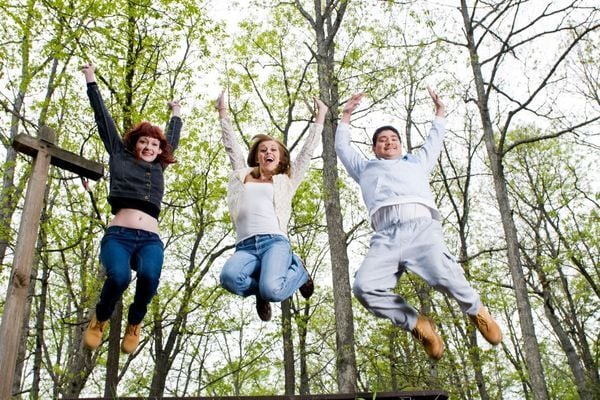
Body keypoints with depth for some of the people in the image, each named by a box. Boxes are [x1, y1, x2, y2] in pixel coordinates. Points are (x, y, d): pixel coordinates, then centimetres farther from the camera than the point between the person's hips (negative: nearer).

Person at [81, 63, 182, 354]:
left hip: (150, 240, 2)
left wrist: (176, 115, 56)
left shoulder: (159, 168, 24)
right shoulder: (120, 157, 18)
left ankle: (134, 323, -1)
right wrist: (91, 82, 28)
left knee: (149, 276, -31)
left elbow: (172, 140, 42)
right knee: (119, 276, -32)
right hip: (118, 235, -2)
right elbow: (104, 120, 23)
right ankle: (100, 319, 1)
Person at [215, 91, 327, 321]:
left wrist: (320, 117, 29)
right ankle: (261, 288, 1)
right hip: (245, 246, 1)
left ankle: (297, 270, 6)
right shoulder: (242, 175, 28)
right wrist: (222, 112, 36)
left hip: (275, 241, -1)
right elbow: (231, 145, 34)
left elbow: (307, 151, 26)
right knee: (229, 278, -34)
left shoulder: (286, 181, 23)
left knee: (271, 290, -31)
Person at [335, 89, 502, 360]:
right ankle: (417, 324, -7)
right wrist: (346, 116, 51)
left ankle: (475, 310, 1)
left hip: (421, 225, 0)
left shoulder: (416, 161, 39)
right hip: (385, 236, 1)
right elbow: (342, 147, 47)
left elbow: (434, 141, 52)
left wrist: (439, 112, 61)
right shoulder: (366, 168, 39)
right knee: (364, 287, -28)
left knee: (444, 275, -30)